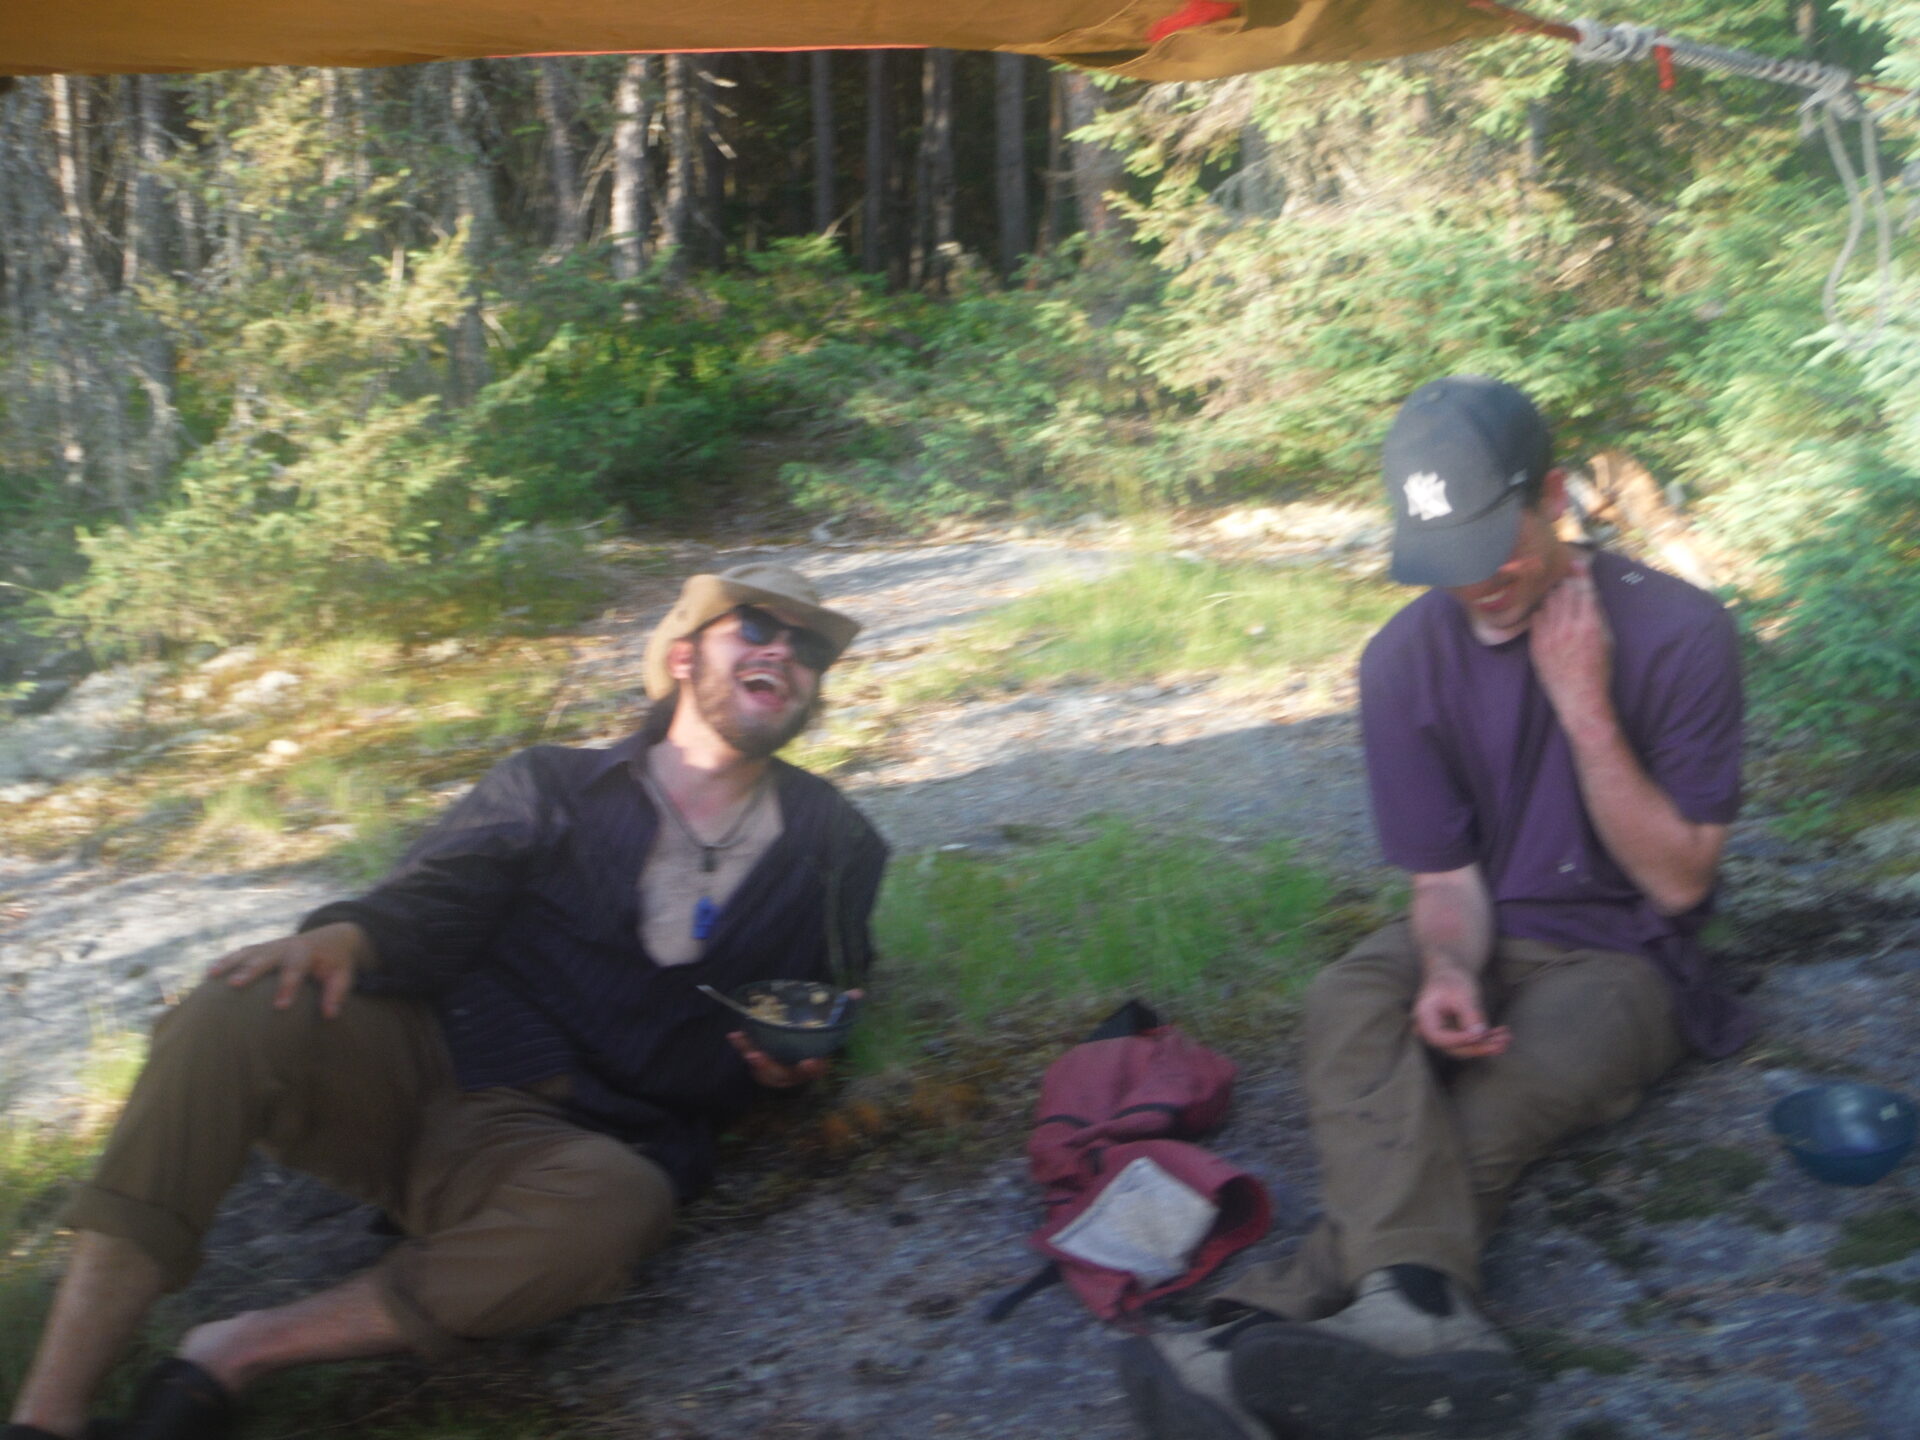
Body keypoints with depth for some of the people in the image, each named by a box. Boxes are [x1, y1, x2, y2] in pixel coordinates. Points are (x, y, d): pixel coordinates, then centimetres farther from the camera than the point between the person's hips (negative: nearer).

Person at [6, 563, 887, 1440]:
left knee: (622, 1201, -37)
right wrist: (349, 937, -23)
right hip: (410, 1059, 1)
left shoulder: (829, 849, 17)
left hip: (543, 1140, 0)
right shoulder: (550, 786, 15)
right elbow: (434, 902, 1)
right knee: (235, 1015, -30)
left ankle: (239, 1350, -25)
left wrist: (776, 1063, -1)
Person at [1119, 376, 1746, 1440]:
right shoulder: (1405, 659, -5)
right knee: (1346, 1005, -31)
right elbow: (1444, 875, -2)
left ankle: (1263, 1335, -45)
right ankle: (1424, 1314, -54)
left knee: (1509, 1093, -34)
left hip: (1623, 956, -2)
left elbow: (1679, 878, -12)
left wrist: (1584, 708, -23)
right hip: (1481, 942, 3)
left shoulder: (1677, 633, -14)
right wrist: (1448, 974, -26)